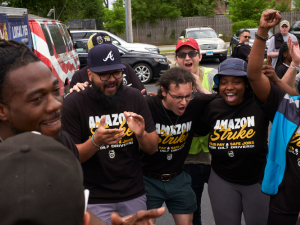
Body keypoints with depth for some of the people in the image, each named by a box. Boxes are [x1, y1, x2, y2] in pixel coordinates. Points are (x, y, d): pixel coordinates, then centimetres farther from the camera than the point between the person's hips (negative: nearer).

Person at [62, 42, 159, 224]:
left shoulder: (135, 97, -4)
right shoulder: (73, 103, -12)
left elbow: (153, 148, -1)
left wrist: (141, 134, -22)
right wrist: (95, 142, -29)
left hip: (134, 196, 3)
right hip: (95, 200, -3)